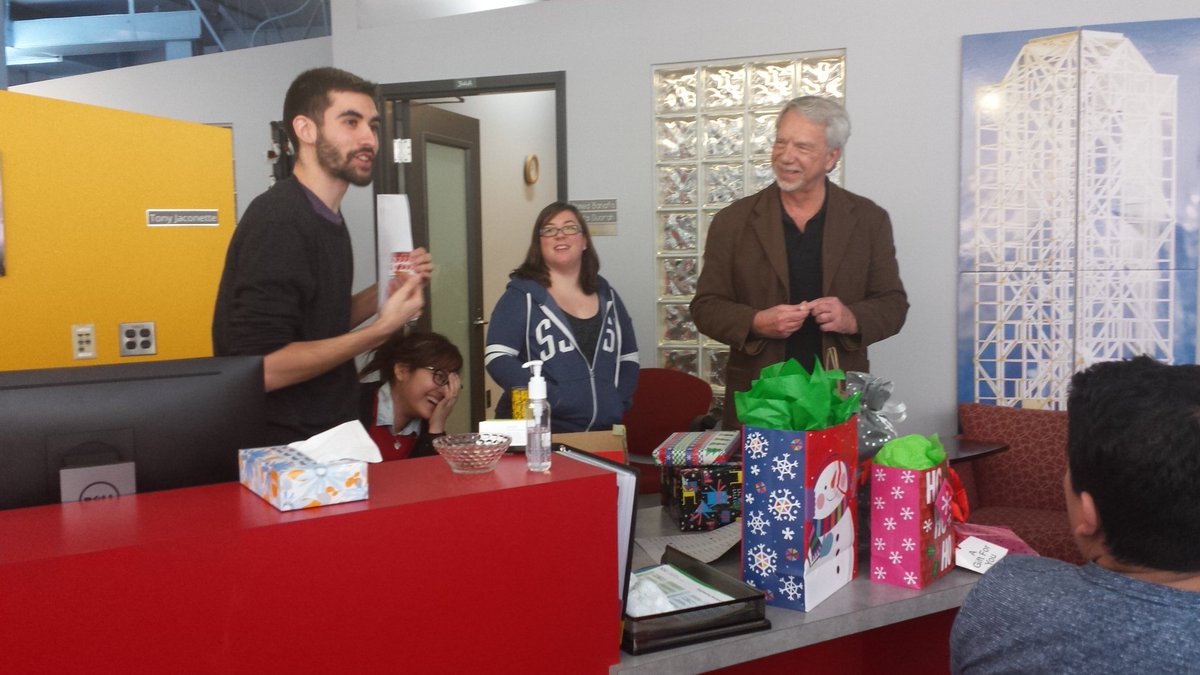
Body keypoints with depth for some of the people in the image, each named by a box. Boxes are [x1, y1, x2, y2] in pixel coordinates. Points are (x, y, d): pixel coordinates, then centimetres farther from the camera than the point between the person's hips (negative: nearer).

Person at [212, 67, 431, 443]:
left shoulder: (326, 217, 8)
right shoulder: (278, 221, -20)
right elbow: (262, 368, -26)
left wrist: (388, 291, 0)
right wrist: (383, 328, -21)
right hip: (283, 450, -8)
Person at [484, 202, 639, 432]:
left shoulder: (605, 295, 12)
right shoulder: (522, 294, -3)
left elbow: (628, 357, 18)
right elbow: (498, 358, -12)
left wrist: (618, 404, 1)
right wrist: (551, 399, -22)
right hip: (537, 432, -4)